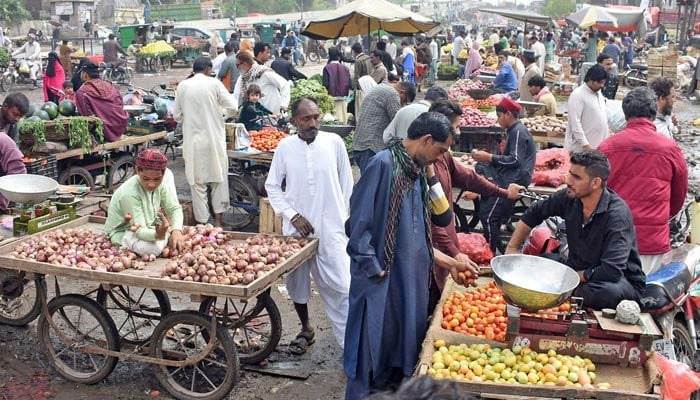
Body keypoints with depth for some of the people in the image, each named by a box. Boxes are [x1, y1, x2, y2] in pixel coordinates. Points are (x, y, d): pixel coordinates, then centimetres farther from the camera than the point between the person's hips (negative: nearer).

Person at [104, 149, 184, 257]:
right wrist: (157, 234, -57)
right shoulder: (129, 193, -34)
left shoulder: (161, 183, -13)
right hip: (123, 232, -7)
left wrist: (176, 230, -34)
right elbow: (140, 231, -34)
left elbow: (174, 208, -13)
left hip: (148, 226, 7)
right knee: (154, 248, -35)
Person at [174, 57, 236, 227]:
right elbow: (232, 105, -5)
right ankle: (218, 219, 14)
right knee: (218, 178, 13)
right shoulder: (214, 83, -6)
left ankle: (201, 221, 13)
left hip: (192, 140, 1)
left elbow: (177, 115, 4)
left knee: (197, 181, 9)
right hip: (214, 138, -1)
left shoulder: (183, 86, 0)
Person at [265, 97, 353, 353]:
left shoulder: (334, 142, -3)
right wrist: (293, 215, -5)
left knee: (340, 286, -7)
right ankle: (305, 329, 37)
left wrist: (344, 216, 5)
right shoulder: (285, 147, -1)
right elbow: (272, 186, 5)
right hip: (296, 229, 2)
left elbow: (346, 183, 5)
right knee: (297, 283, 15)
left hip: (331, 228, -2)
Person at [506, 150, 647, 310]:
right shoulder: (569, 197, -8)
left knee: (609, 292, -40)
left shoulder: (617, 213, -27)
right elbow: (533, 214, 11)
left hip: (622, 282, -4)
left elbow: (612, 271, -34)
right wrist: (512, 248, 3)